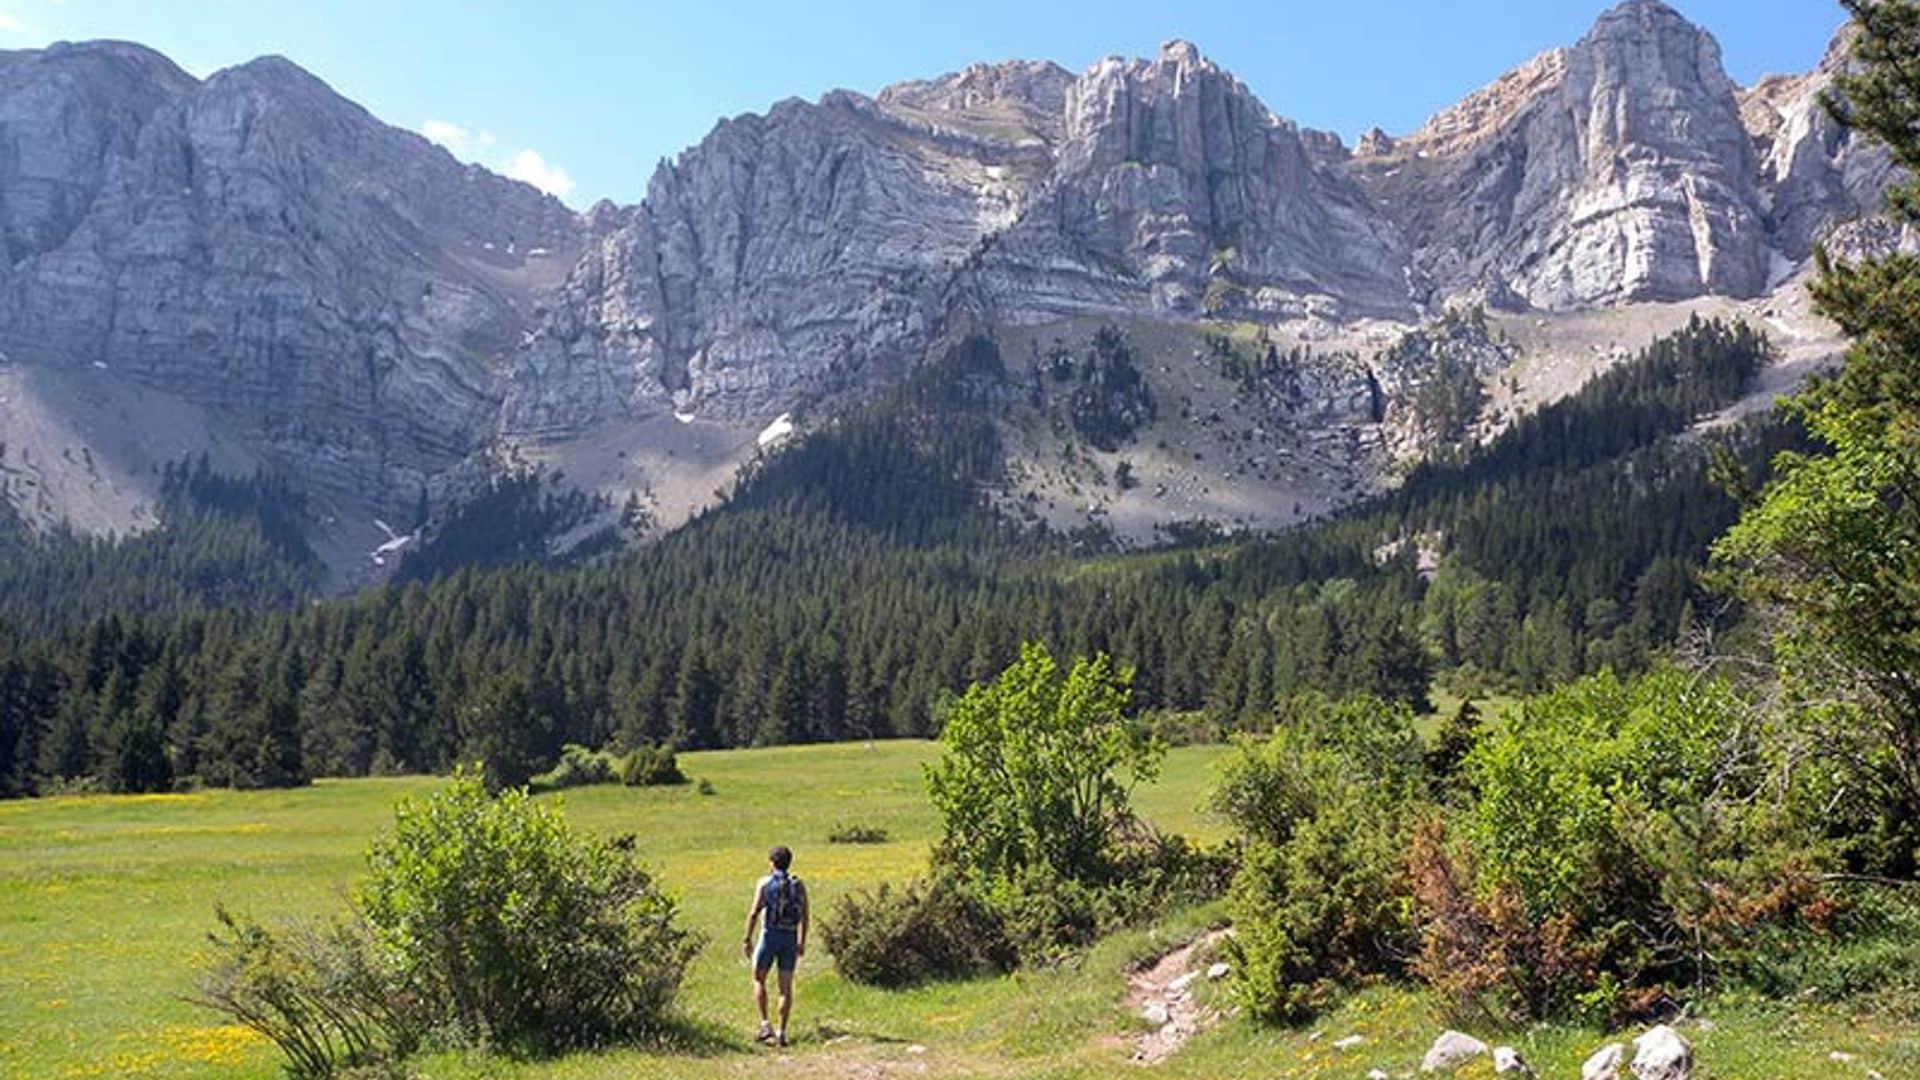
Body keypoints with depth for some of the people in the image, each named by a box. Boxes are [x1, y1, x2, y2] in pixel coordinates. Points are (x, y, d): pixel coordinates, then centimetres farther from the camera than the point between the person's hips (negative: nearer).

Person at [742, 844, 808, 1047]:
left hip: (770, 935, -3)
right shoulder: (798, 885, 6)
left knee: (759, 979, 14)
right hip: (790, 938, 3)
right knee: (786, 986, 6)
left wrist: (747, 939, -4)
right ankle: (781, 1033, 4)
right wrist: (802, 942, 14)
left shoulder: (765, 883, -3)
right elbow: (805, 916, 6)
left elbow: (754, 912, -9)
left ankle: (765, 1025, 4)